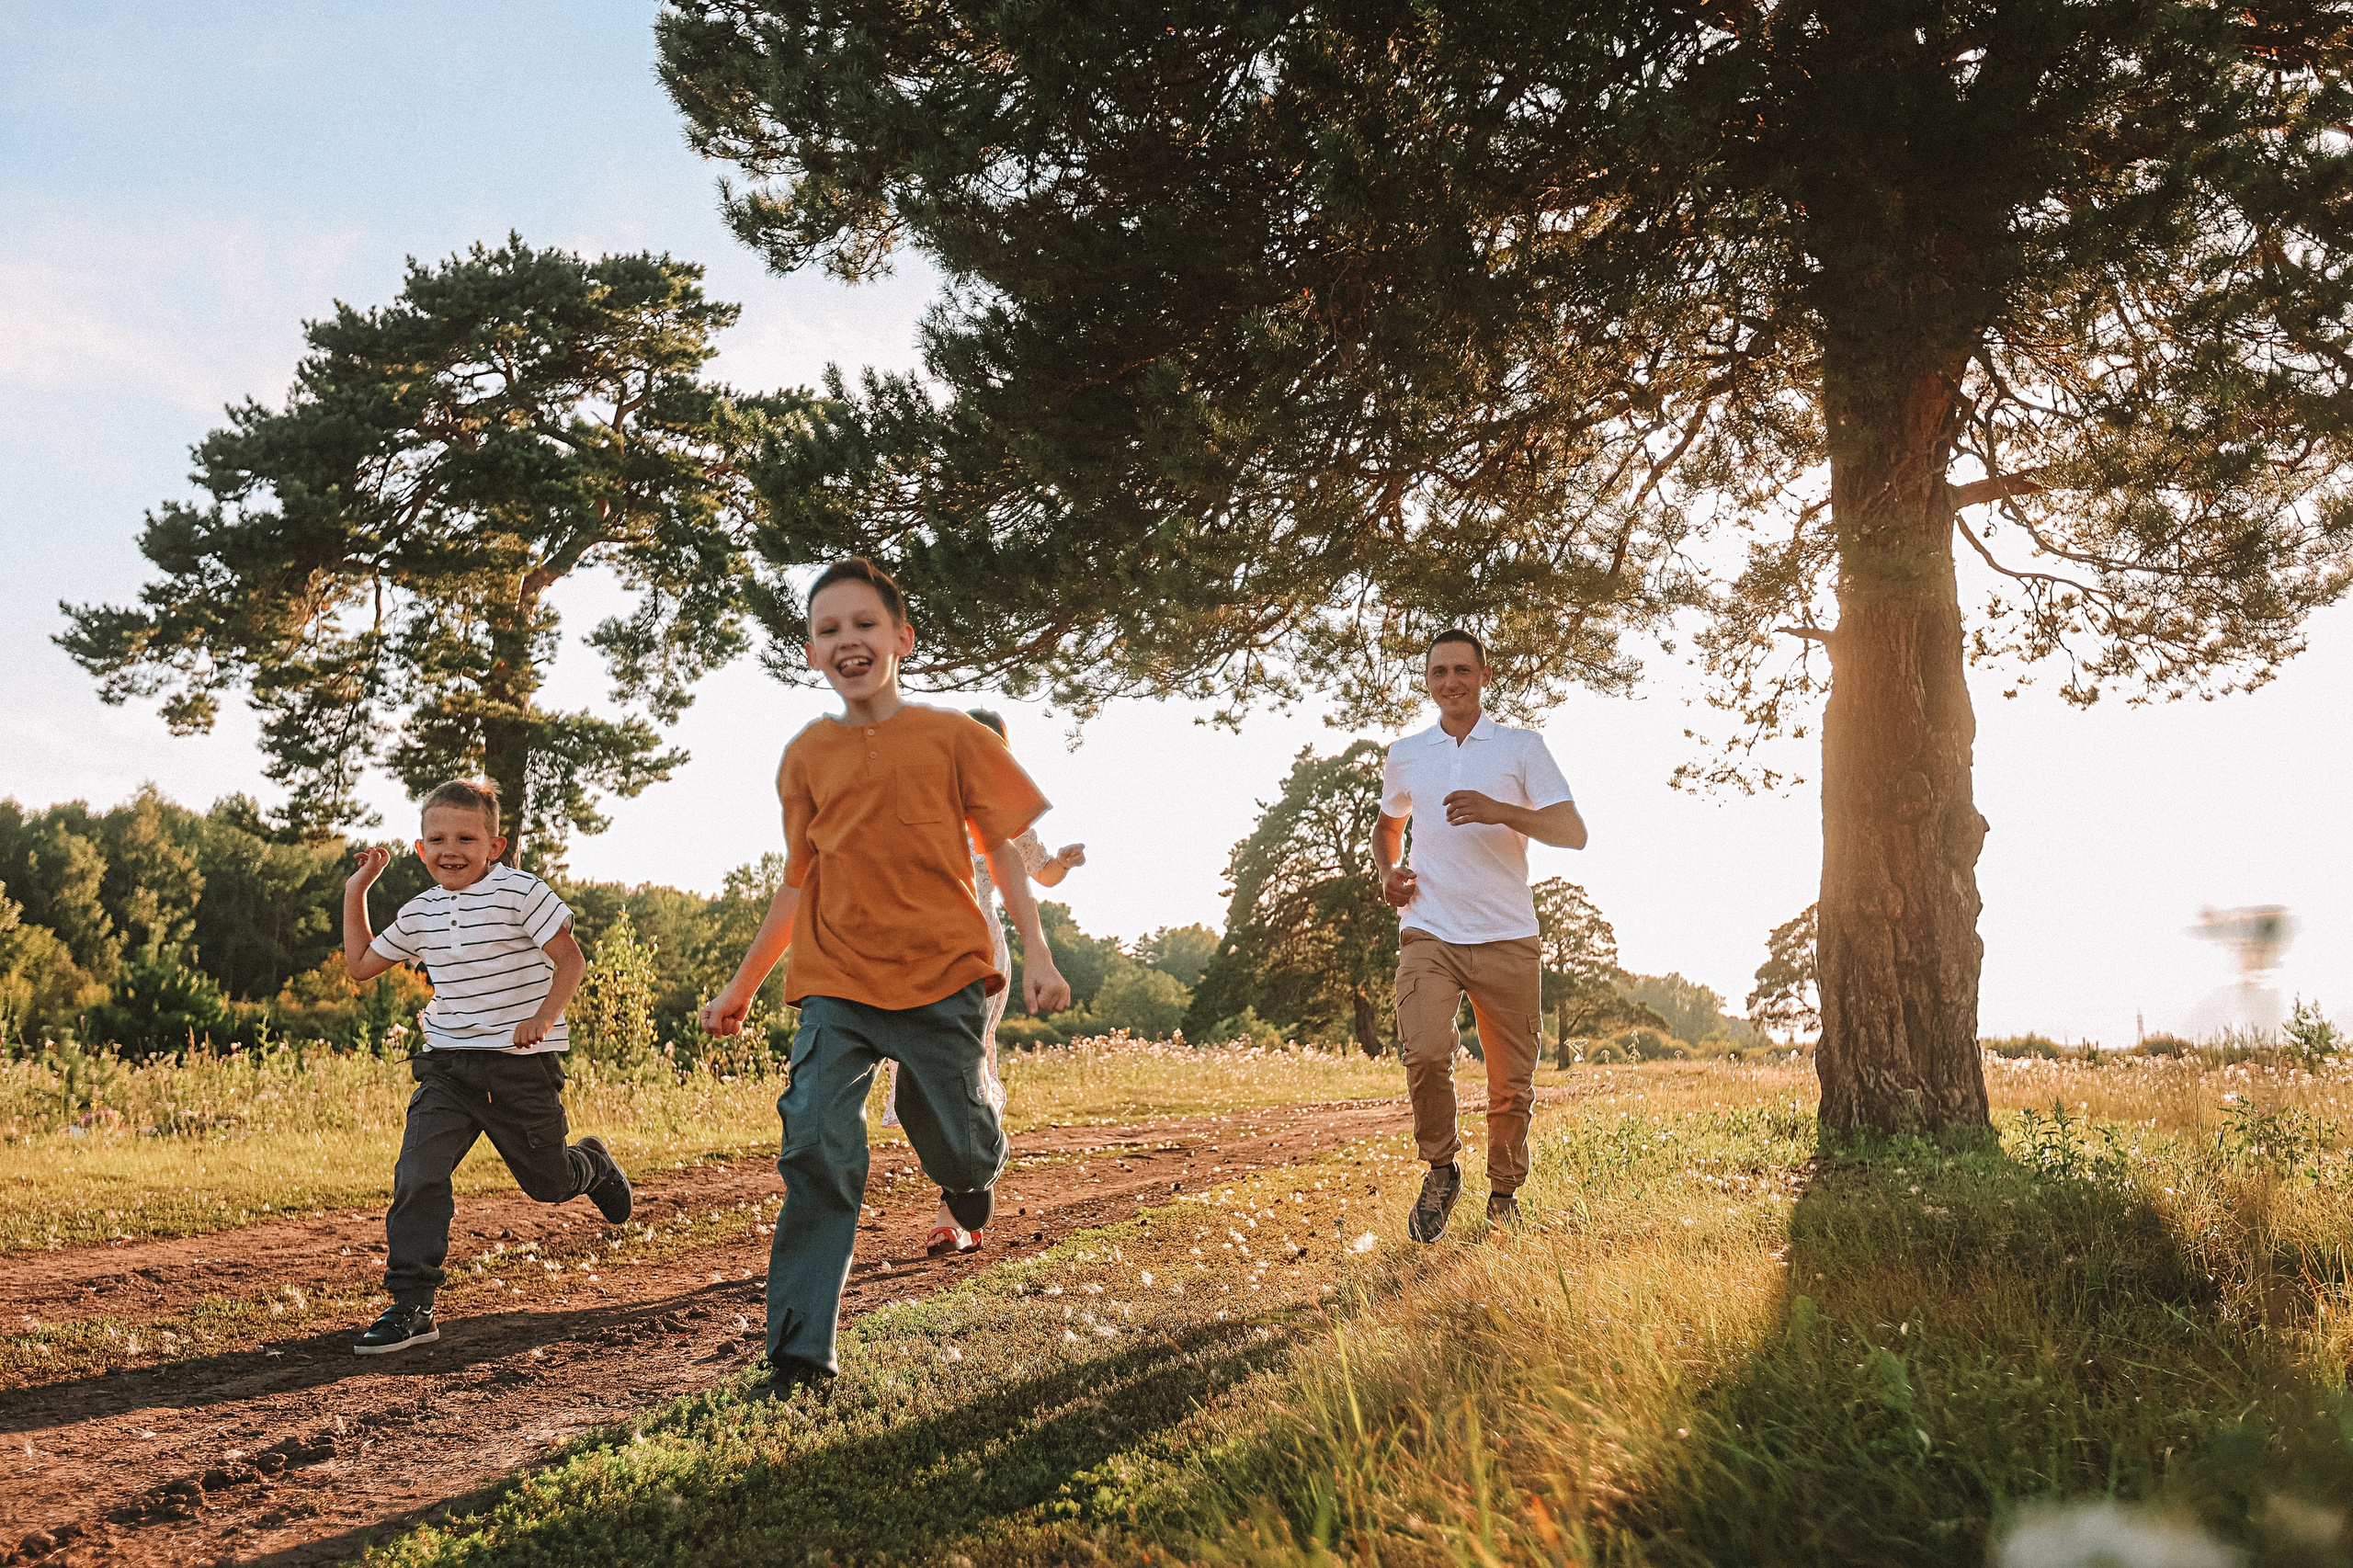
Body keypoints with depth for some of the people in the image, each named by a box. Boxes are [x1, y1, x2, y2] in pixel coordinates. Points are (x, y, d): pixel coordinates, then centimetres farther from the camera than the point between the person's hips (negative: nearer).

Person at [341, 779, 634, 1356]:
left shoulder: (520, 892, -11)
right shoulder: (419, 913, 6)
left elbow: (570, 959, -13)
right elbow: (361, 965, 21)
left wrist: (543, 1017, -28)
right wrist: (355, 894, 14)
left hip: (523, 1063, -4)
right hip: (447, 1064, 4)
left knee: (546, 1180, 10)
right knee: (418, 1174, -12)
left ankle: (593, 1165, 46)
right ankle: (412, 1307, -5)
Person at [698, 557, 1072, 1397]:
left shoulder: (953, 737, 0)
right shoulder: (807, 755, 8)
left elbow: (1002, 848, 3)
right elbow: (800, 884, 16)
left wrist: (1038, 954, -7)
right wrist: (741, 986, 17)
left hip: (942, 978, -2)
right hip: (834, 986, 2)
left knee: (957, 1153, 5)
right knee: (816, 1153, -11)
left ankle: (976, 1164, 46)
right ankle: (799, 1358, -4)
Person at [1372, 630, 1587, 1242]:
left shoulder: (1523, 748, 5)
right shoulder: (1404, 756, 13)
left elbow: (1573, 832, -4)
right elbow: (1388, 824, 32)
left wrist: (1502, 812, -20)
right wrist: (1387, 871, 11)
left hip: (1507, 938, -1)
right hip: (1428, 933, 1)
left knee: (1512, 1080, 4)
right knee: (1425, 1053, -22)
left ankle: (1504, 1192, 28)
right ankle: (1441, 1170, 3)